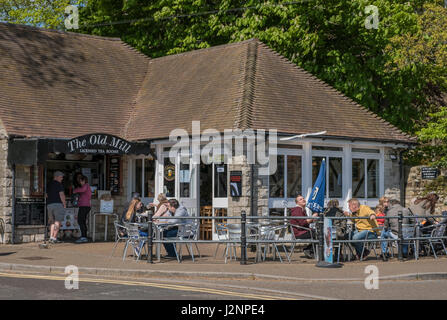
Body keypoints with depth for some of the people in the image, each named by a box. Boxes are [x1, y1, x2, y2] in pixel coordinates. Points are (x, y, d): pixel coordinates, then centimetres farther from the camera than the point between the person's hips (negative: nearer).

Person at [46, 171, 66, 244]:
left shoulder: (49, 185, 15)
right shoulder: (59, 184, -7)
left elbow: (47, 195, 22)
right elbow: (61, 195, -14)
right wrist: (64, 204, -7)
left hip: (49, 204, 7)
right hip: (58, 204, -7)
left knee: (52, 221, 14)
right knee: (58, 221, -5)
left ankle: (51, 237, 4)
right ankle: (54, 238, -11)